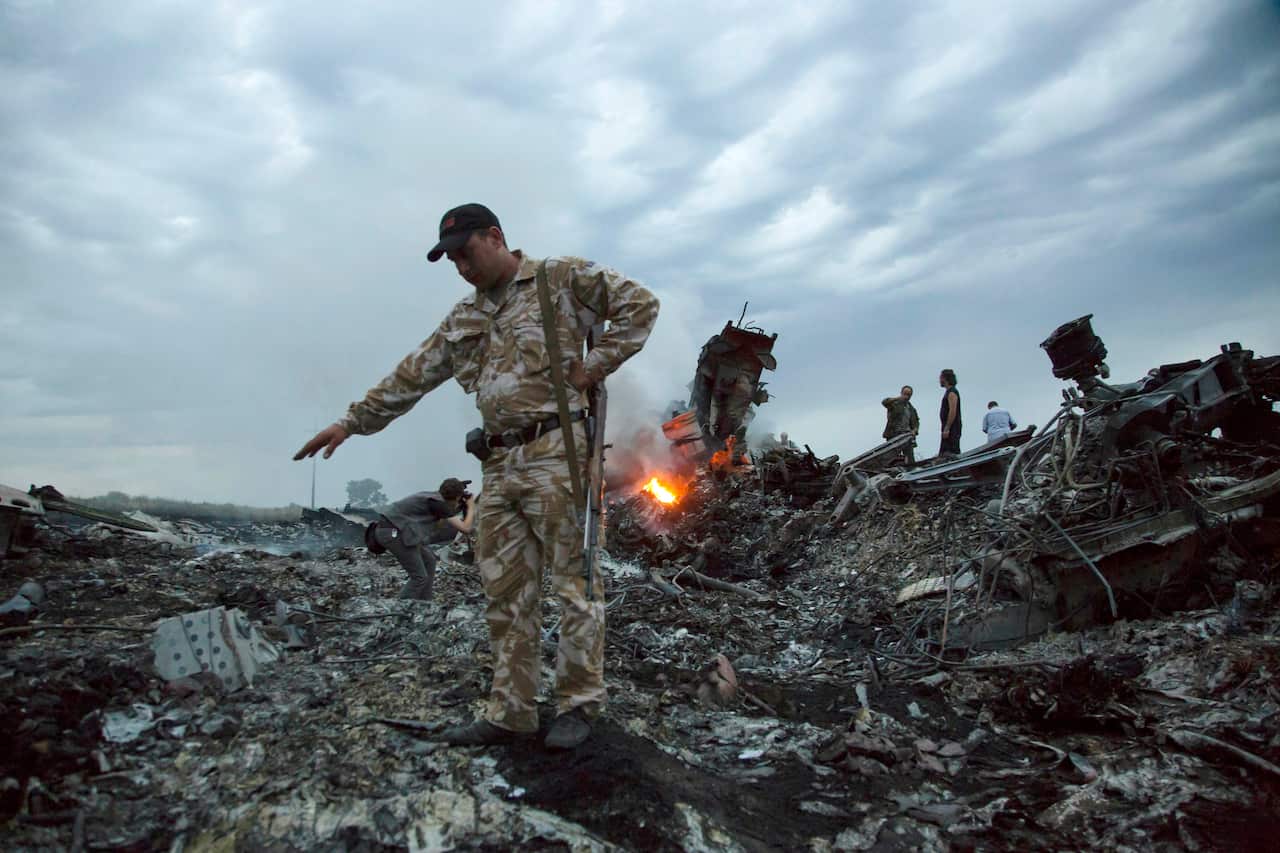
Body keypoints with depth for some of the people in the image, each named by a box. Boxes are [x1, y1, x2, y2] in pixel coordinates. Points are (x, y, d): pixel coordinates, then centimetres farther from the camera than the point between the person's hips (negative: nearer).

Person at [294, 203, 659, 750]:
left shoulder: (562, 279, 3)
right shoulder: (464, 319, 21)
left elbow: (639, 304, -2)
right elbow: (413, 374, 23)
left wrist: (593, 367, -7)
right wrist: (352, 421, 21)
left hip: (555, 453, -7)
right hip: (499, 464, 7)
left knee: (574, 579, -2)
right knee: (505, 591, 7)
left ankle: (578, 706, 9)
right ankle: (510, 714, 15)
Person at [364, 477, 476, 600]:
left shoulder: (434, 497, 13)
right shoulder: (438, 503, -14)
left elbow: (439, 522, 26)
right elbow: (465, 528, -13)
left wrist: (460, 507, 18)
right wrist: (471, 507, 3)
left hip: (395, 529, 10)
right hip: (392, 532, -10)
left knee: (429, 560, 18)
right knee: (420, 577, -5)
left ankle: (424, 605, 24)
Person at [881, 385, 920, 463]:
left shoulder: (912, 409, 21)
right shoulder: (894, 404, 4)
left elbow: (916, 422, 23)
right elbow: (884, 402, -16)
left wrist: (914, 430, 0)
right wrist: (897, 398, -30)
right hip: (893, 436, -4)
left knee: (910, 458, -6)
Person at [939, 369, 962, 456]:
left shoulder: (952, 393, -11)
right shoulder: (948, 392, 20)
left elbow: (953, 412, -21)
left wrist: (947, 429, -24)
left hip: (952, 429, -11)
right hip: (949, 429, 11)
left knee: (951, 454, -13)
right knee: (943, 454, 9)